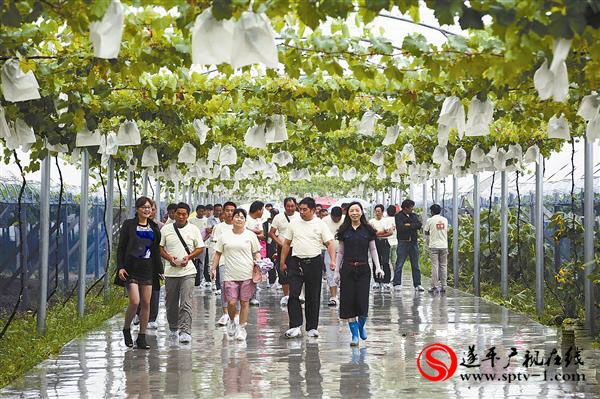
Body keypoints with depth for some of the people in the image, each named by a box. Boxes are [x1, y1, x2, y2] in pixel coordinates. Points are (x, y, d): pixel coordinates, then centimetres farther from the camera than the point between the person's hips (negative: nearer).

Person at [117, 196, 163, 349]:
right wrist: (120, 267, -11)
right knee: (135, 302, -14)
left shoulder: (154, 227, 11)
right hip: (132, 268, -4)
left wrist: (159, 270, 11)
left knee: (146, 303, 3)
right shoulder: (129, 225, 0)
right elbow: (121, 247, -1)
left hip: (148, 268, 4)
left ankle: (142, 337, 11)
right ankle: (126, 329, 11)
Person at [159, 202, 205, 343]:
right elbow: (159, 247, 6)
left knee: (186, 303, -12)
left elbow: (200, 248, 7)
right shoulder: (166, 229, 5)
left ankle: (185, 332, -15)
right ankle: (173, 328, 29)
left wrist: (188, 257, -9)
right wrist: (169, 258, -11)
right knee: (171, 303, 10)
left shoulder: (193, 229, 4)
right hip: (171, 272, 2)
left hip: (188, 271, -2)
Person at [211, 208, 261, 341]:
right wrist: (213, 268, 6)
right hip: (230, 274, 0)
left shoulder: (250, 235, 6)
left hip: (247, 274, 0)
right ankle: (231, 321, 23)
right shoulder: (224, 236, 7)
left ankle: (241, 328, 14)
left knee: (244, 302, 2)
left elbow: (256, 253, 10)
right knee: (231, 302, -6)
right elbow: (218, 253, 12)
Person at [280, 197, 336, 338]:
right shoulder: (294, 224, 7)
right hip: (296, 262, 2)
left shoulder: (320, 224, 0)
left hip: (314, 263, -1)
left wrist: (332, 260, -16)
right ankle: (295, 326, -7)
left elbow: (329, 243, -2)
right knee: (293, 295, -8)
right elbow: (286, 244, 13)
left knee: (313, 297, 5)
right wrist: (283, 262, 11)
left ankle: (312, 327, 13)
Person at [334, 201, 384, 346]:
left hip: (363, 269, -1)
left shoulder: (368, 230, 3)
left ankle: (361, 325, 24)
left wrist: (378, 267, -3)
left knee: (362, 301, -6)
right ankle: (354, 334, 6)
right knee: (348, 301, -2)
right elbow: (340, 252, 11)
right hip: (347, 269, 1)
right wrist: (337, 271, 7)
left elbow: (373, 250, 7)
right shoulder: (344, 231, 6)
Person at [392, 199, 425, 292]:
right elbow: (400, 228, -17)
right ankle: (397, 284, 0)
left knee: (415, 265, 6)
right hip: (403, 242, -5)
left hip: (414, 242, 5)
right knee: (399, 264, -4)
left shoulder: (414, 215, 12)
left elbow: (419, 225, -3)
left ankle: (417, 285, 9)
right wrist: (413, 227, -8)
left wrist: (409, 225, -12)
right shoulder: (399, 216, -2)